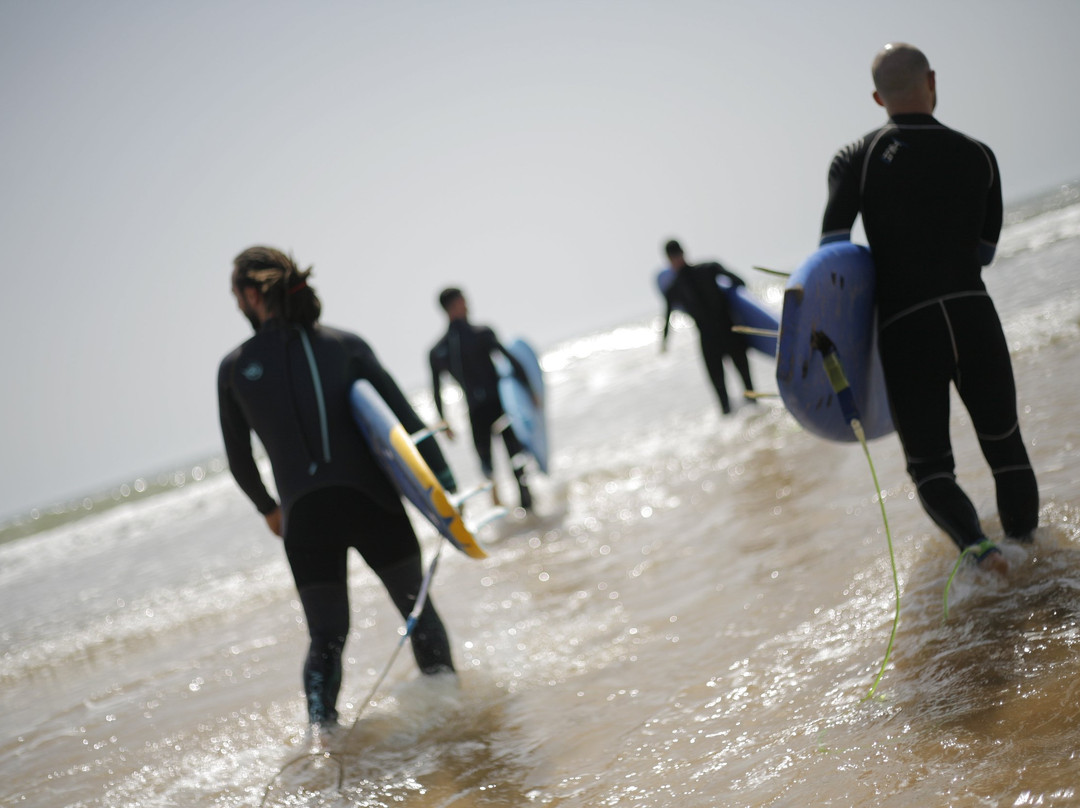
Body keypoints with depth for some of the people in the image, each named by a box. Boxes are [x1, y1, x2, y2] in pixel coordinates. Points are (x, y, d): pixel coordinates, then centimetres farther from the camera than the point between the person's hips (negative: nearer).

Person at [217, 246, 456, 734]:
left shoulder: (234, 368, 5)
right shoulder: (346, 345, 4)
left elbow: (240, 462, 13)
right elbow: (405, 417, -2)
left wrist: (268, 509, 30)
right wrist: (442, 482, -2)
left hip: (303, 516, 1)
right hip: (371, 501, 0)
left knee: (326, 637, 12)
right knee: (417, 609, 16)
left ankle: (319, 729, -6)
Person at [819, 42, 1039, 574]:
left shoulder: (854, 161, 1)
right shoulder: (978, 156, 8)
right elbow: (984, 251, 16)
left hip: (903, 328, -1)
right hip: (973, 316, 1)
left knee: (929, 465, 6)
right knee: (1005, 450, 15)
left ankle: (978, 550, -17)